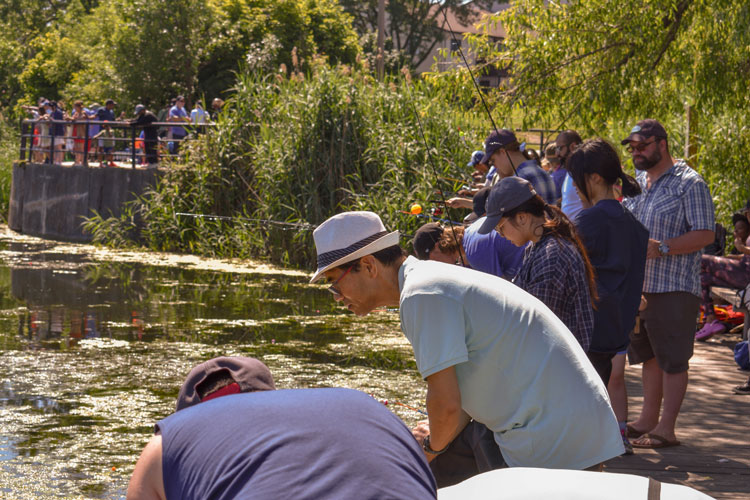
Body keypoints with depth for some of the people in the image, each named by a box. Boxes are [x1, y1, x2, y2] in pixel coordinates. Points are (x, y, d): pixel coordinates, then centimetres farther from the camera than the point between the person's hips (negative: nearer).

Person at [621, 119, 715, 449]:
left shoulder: (688, 183, -9)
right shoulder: (637, 182, 14)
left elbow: (705, 234, -15)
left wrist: (662, 248, -23)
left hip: (674, 287, -8)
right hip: (640, 284, 8)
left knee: (672, 358, -2)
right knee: (649, 354, 15)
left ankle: (666, 428, 2)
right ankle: (648, 418, 24)